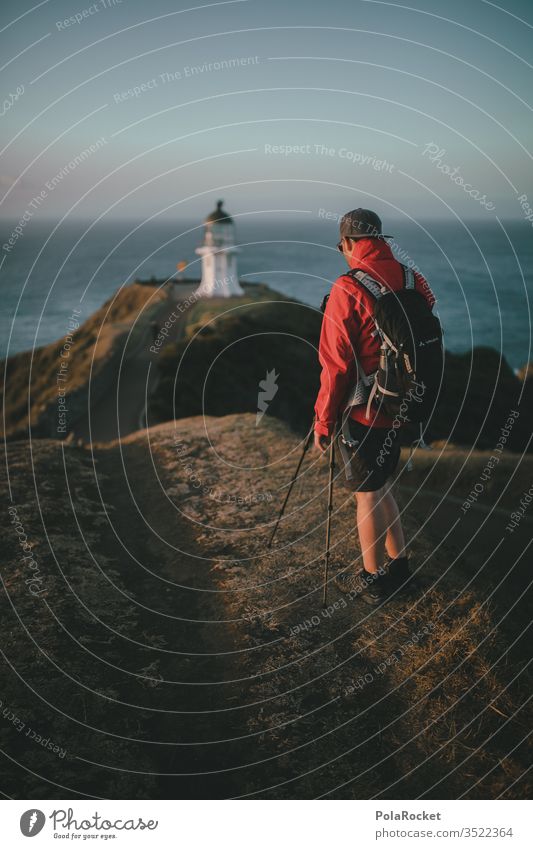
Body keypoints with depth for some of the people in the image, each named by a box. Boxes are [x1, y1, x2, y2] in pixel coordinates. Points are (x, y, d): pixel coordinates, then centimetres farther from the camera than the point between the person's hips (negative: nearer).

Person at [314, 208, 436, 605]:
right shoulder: (412, 279, 1)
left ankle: (372, 582, 20)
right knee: (382, 488, 21)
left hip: (361, 413, -6)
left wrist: (323, 421, -7)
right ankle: (399, 565, 32)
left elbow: (335, 363, -17)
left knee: (368, 496, 6)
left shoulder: (348, 289, -18)